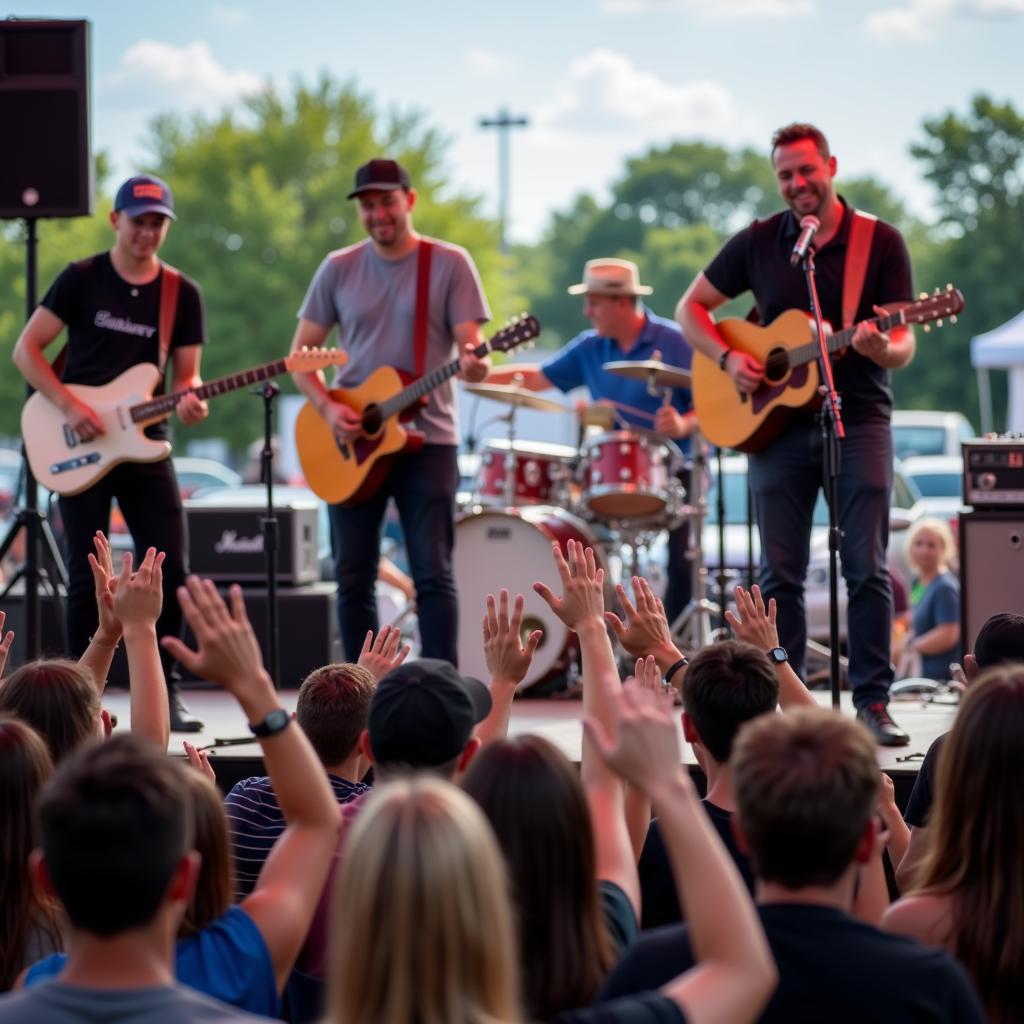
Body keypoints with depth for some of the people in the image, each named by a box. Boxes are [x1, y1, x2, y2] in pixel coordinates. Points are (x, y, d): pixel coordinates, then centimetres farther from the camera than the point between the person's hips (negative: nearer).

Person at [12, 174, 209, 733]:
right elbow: (26, 349, -3)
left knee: (170, 568, -5)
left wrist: (189, 400, -17)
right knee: (88, 576, -2)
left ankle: (162, 689, 6)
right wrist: (69, 405, -16)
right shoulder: (81, 279, -2)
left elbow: (186, 375, 7)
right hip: (80, 443, -3)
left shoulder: (183, 295, 6)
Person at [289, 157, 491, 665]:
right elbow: (300, 353, 9)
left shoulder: (449, 264, -1)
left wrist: (473, 365, -30)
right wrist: (326, 408, -8)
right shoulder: (339, 269, 6)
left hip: (426, 438, -3)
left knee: (433, 574, -7)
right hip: (351, 441, 3)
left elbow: (469, 345, -6)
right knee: (353, 576, 5)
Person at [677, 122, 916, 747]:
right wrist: (727, 358, -4)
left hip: (858, 419, -2)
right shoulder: (758, 243, 6)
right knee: (781, 573, 2)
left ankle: (873, 704, -2)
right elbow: (691, 308, 14)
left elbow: (905, 347, -3)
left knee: (868, 569, -6)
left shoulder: (881, 243, 0)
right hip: (777, 422, 2)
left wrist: (882, 348, -27)